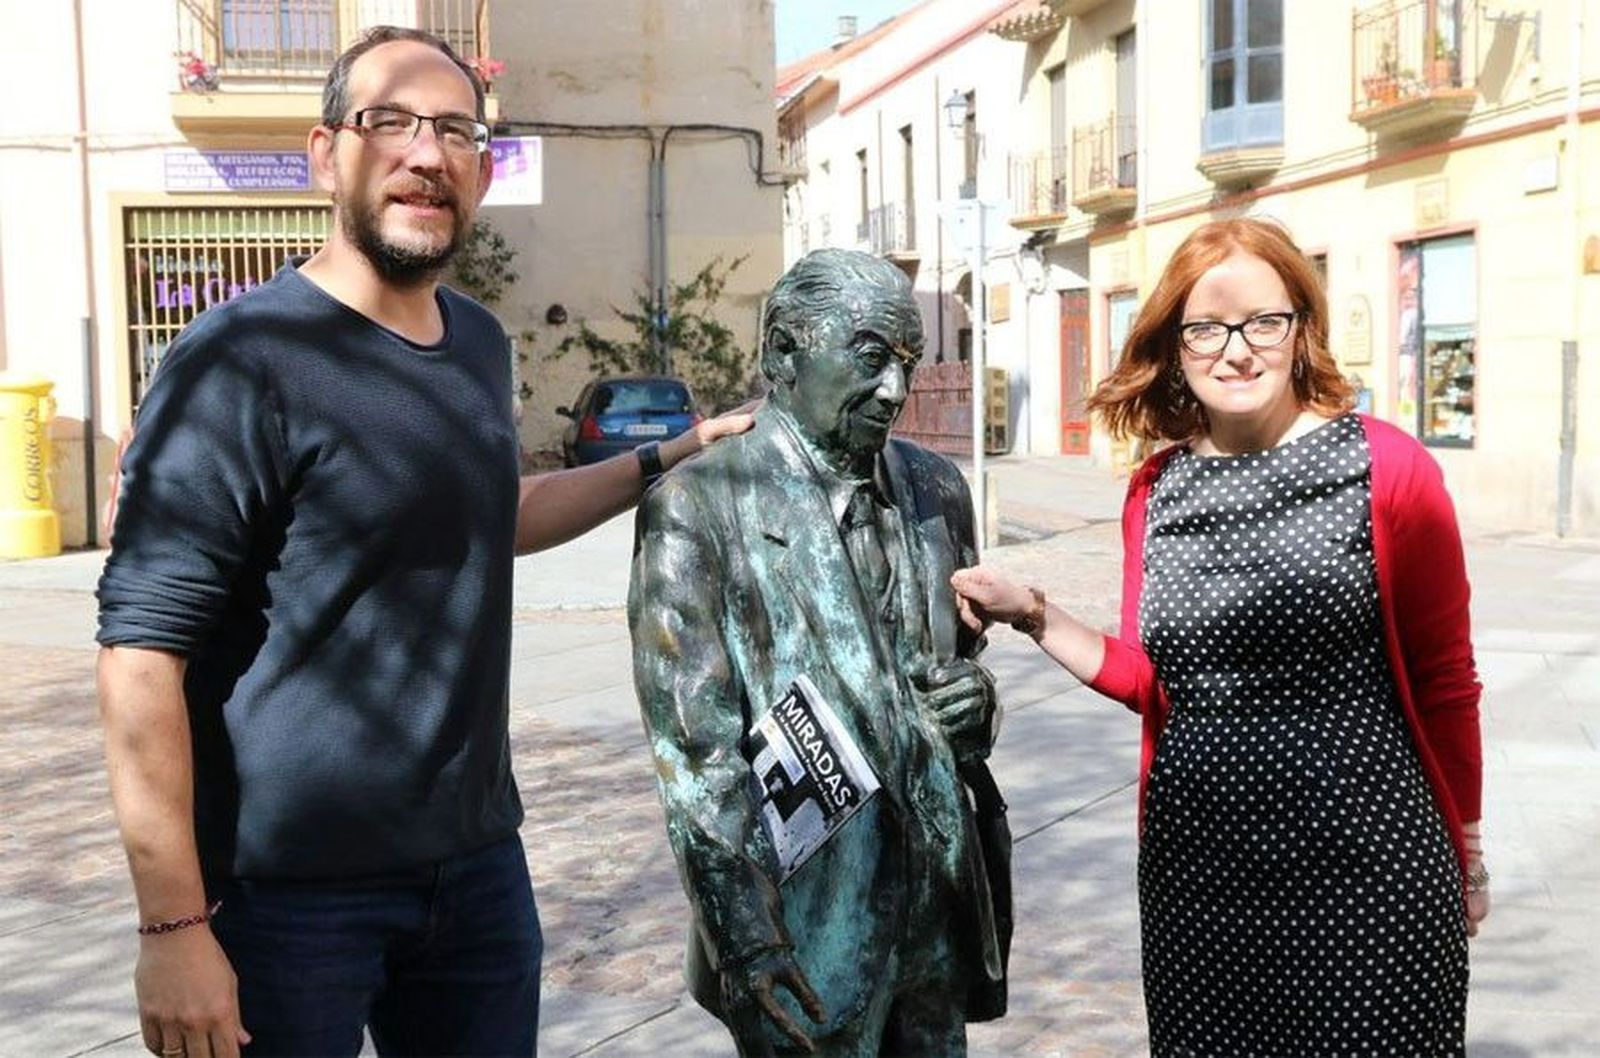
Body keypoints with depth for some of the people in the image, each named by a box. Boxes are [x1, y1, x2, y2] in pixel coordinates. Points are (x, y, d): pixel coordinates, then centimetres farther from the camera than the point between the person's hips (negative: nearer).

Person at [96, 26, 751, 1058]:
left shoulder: (479, 341, 7)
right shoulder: (244, 357, -15)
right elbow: (144, 647, -18)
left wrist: (670, 456, 17)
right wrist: (174, 926, -20)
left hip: (482, 863, 7)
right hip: (287, 891, -6)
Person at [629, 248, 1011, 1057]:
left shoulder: (936, 489, 7)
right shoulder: (697, 507, -9)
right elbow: (694, 748, -12)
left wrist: (976, 695, -4)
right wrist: (750, 942, -15)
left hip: (943, 901, 5)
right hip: (808, 924, -5)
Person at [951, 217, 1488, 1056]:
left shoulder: (1387, 469, -8)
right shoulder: (1154, 493, 4)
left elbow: (1443, 680, 0)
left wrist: (1465, 847, 8)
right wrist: (1034, 616, 0)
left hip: (1366, 865, -4)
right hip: (1197, 869, 4)